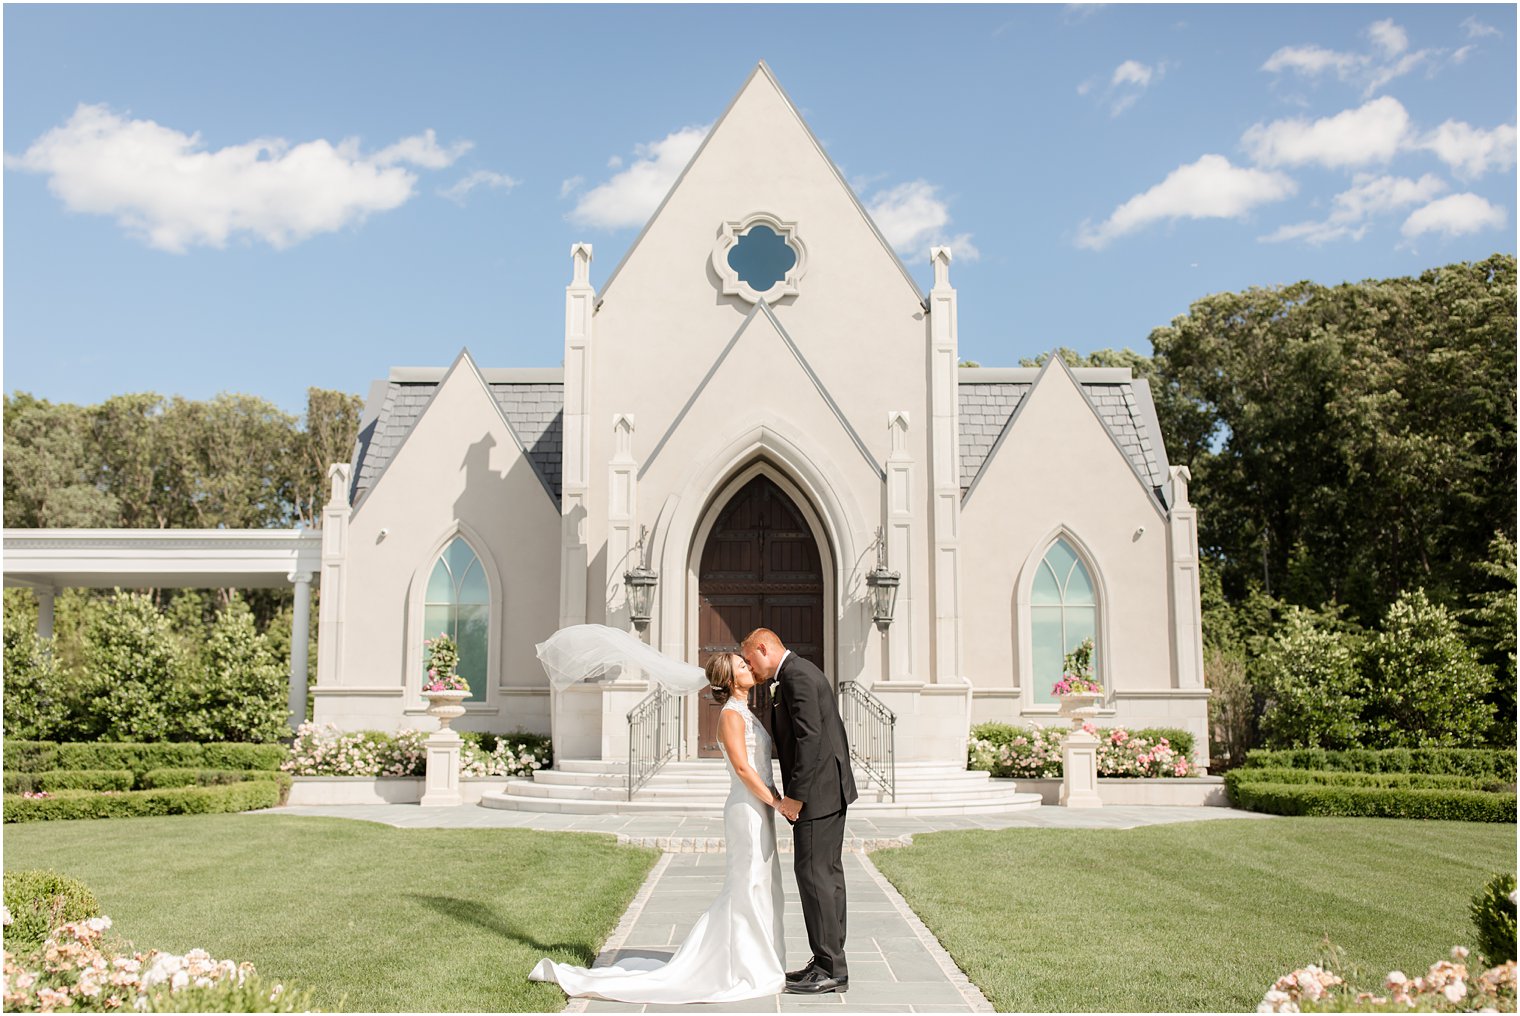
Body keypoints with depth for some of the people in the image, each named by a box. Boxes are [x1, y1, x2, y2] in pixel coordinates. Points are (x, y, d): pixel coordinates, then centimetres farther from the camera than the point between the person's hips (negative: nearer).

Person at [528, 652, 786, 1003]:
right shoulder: (731, 714, -13)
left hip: (758, 812, 9)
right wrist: (780, 803, -18)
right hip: (747, 812, -9)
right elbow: (742, 768, -20)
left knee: (756, 892, 14)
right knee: (747, 892, -3)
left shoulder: (745, 714, 16)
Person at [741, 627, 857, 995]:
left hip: (818, 790, -11)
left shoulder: (796, 675, -15)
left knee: (814, 873, -6)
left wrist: (795, 796, -20)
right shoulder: (798, 673, 17)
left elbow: (809, 737, -22)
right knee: (827, 873, 13)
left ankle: (830, 969, -1)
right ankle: (829, 962, 20)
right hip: (827, 789, 11)